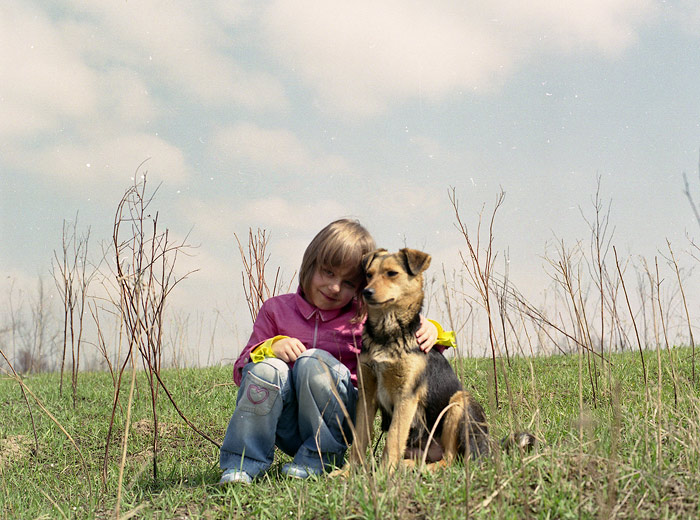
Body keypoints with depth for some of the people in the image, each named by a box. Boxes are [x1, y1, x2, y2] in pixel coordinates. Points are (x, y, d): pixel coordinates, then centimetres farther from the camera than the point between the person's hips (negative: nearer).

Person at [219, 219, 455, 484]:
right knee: (267, 370, -29)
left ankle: (322, 459, -14)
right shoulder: (276, 309, 11)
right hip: (288, 429, 1)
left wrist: (430, 330, -14)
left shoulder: (365, 318, 9)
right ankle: (242, 463, -17)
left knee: (313, 362, -28)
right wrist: (271, 347, -13)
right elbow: (240, 370, 7)